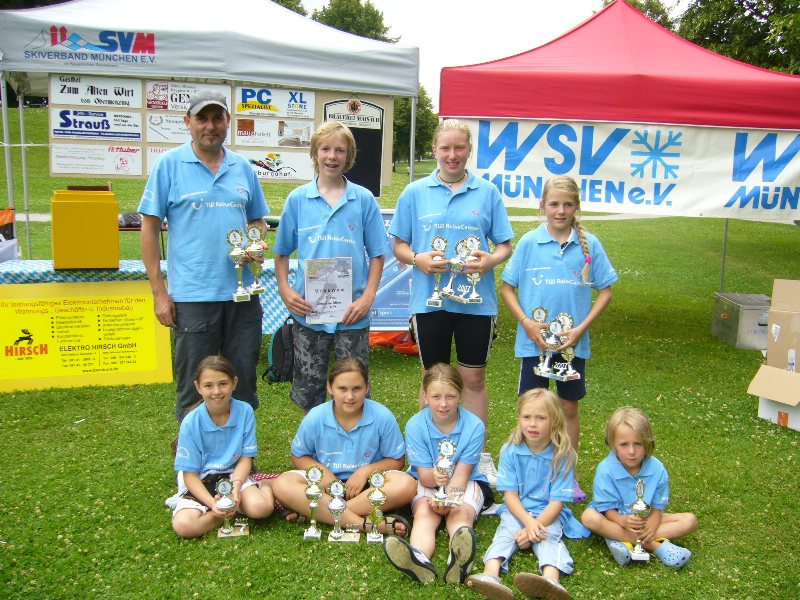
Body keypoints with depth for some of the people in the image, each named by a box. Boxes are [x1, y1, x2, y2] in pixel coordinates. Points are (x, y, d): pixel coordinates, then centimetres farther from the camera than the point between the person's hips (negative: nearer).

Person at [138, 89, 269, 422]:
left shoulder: (243, 167, 9)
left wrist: (257, 244, -5)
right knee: (195, 387, 7)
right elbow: (150, 228, -2)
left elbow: (258, 220, 19)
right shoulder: (169, 164, -1)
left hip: (242, 293, 4)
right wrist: (159, 292, -7)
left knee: (243, 382, 13)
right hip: (192, 295, -3)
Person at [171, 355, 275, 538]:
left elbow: (246, 458, -4)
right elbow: (189, 473, -9)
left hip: (235, 475, -1)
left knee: (261, 507, -31)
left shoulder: (245, 411, -10)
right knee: (183, 525, -28)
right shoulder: (191, 422, -13)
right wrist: (212, 503, -24)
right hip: (200, 482, 1)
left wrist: (235, 487, -22)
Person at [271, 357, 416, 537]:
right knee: (282, 485, -27)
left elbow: (397, 460, -1)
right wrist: (320, 470, -16)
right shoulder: (315, 418, -9)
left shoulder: (383, 417, -12)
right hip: (326, 481, 1)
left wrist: (366, 470, -19)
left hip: (367, 484, 0)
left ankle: (314, 513, -28)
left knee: (407, 484, -31)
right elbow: (298, 456, 4)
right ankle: (363, 523, -33)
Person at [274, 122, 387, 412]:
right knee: (307, 389, 11)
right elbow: (282, 252, 9)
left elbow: (377, 254, 2)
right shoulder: (297, 199, 3)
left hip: (352, 312, -1)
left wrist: (368, 297, -8)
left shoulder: (364, 199, 0)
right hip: (307, 310, 1)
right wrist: (284, 289, -5)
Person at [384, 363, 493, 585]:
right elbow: (424, 476, -14)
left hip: (465, 483, 0)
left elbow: (460, 475, -16)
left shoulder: (474, 426, -16)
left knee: (460, 514, -29)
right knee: (424, 514, -29)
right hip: (426, 483, 0)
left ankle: (459, 560, -61)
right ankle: (420, 560, -60)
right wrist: (434, 476, -39)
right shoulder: (415, 425, -15)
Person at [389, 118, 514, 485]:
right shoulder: (415, 193, 4)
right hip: (429, 299, 0)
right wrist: (418, 259, -15)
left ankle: (478, 455, 23)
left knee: (474, 378, 9)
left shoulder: (487, 193, 3)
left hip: (476, 300, 0)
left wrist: (491, 260, -16)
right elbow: (399, 247, 6)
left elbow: (505, 245, 6)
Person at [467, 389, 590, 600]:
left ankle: (551, 580, -57)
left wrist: (537, 525, -20)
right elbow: (510, 495, -5)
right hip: (517, 510, 2)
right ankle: (490, 575, -50)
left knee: (549, 537, -30)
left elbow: (557, 501, -9)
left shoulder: (562, 455, -9)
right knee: (505, 532, -26)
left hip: (549, 513, -2)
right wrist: (528, 522, -22)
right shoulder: (511, 451, -5)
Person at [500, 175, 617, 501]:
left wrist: (581, 328, -10)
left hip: (573, 341, 1)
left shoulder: (589, 244, -4)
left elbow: (605, 291, 1)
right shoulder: (529, 242, -5)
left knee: (569, 406, 14)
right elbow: (507, 288, 0)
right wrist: (527, 323, -12)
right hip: (534, 340, -1)